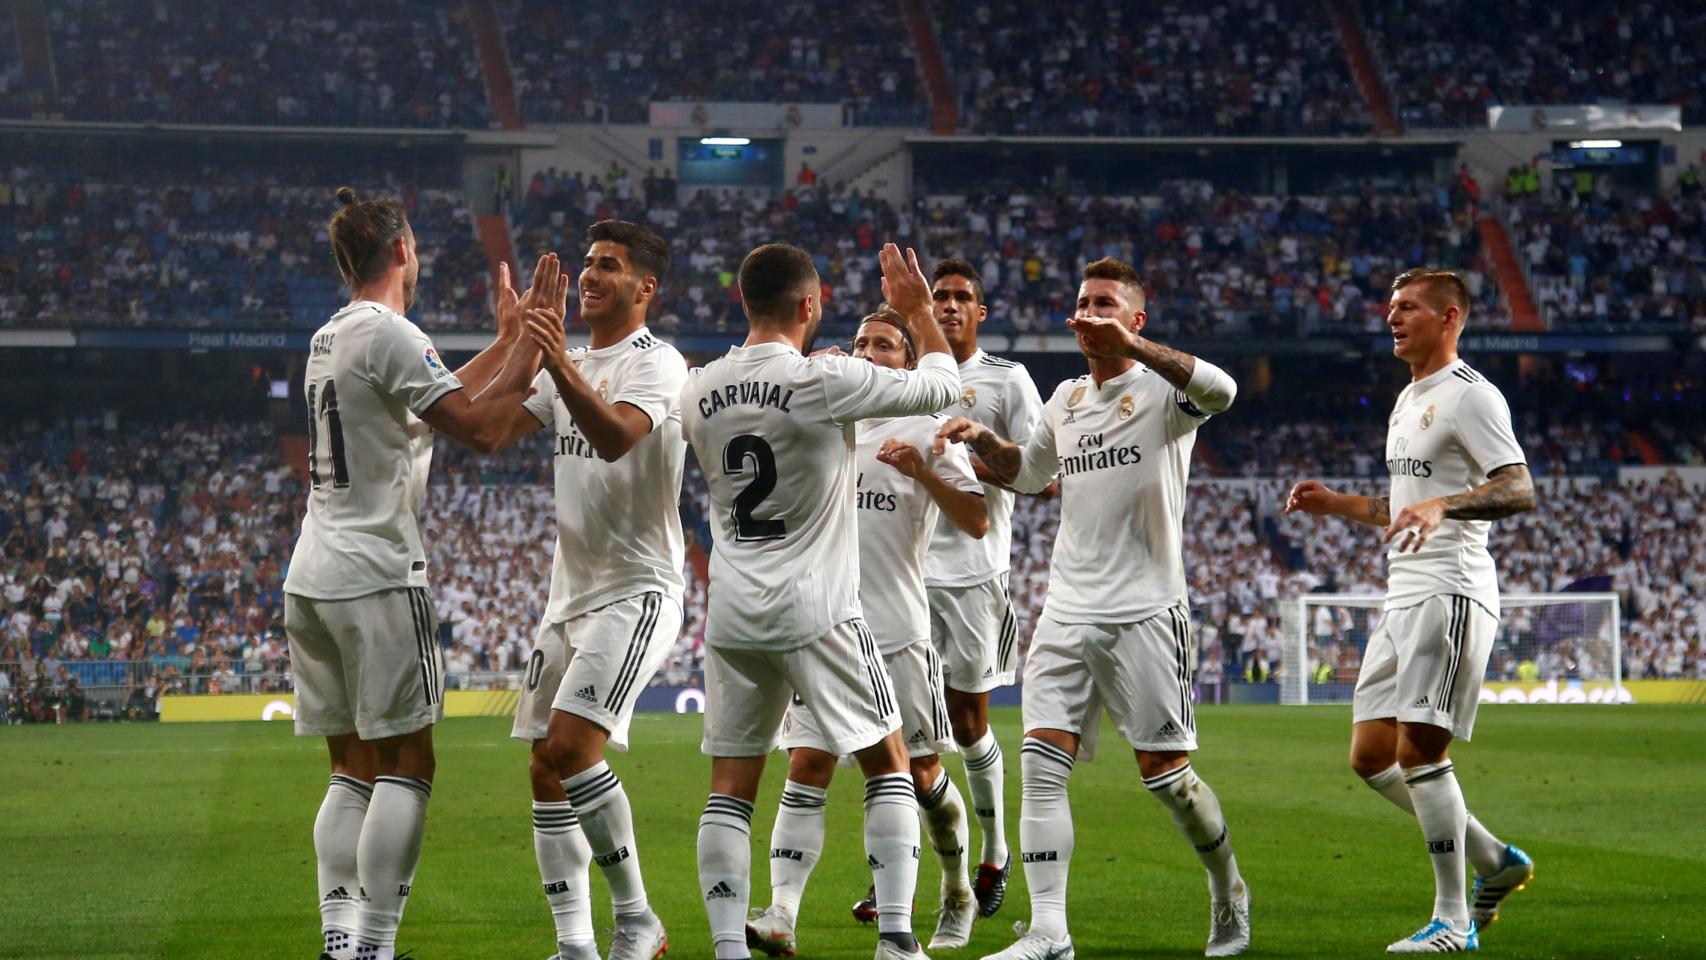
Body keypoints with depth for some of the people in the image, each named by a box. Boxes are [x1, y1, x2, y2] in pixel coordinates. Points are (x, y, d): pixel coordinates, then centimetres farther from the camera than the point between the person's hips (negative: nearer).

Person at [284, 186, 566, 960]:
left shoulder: (329, 337, 16)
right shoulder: (389, 334, -11)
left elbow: (440, 403, 26)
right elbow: (479, 429, -14)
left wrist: (507, 342, 29)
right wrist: (535, 344, -6)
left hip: (313, 578, 9)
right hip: (376, 577, -9)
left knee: (353, 769, 10)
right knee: (406, 766, -4)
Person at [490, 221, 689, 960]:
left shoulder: (657, 365, -10)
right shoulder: (571, 365, 15)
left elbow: (617, 436, -29)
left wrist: (561, 367, -42)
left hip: (637, 590, -8)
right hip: (571, 591, 8)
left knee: (570, 748, -21)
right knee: (546, 772, 4)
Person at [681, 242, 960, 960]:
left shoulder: (698, 391, 3)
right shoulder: (826, 381, -12)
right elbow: (942, 384, 0)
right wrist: (917, 309, 17)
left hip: (732, 617, 4)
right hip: (816, 612, -4)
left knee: (730, 788, 7)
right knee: (888, 765, 8)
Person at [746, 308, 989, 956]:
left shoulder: (928, 431, 2)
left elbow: (977, 523, -2)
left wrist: (923, 471, -19)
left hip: (899, 630, -2)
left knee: (922, 774, 4)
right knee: (807, 768, -9)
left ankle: (958, 897, 27)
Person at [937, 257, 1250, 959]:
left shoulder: (1160, 389, -5)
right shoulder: (1066, 400, 15)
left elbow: (1220, 390, -29)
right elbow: (1027, 471, 32)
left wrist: (1130, 343, -37)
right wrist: (982, 439, 11)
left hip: (1145, 612, -6)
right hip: (1067, 612, 6)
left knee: (1166, 773, 0)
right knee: (1041, 763, -8)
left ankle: (1229, 893, 25)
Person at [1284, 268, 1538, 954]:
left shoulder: (1470, 395, -8)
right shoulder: (1408, 401, 22)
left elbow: (1518, 490, -19)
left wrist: (1439, 505, -32)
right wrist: (1336, 504, 21)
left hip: (1451, 591, -10)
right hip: (1404, 594, 10)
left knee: (1419, 749, -14)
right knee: (1370, 754, 6)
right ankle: (1494, 861, 18)